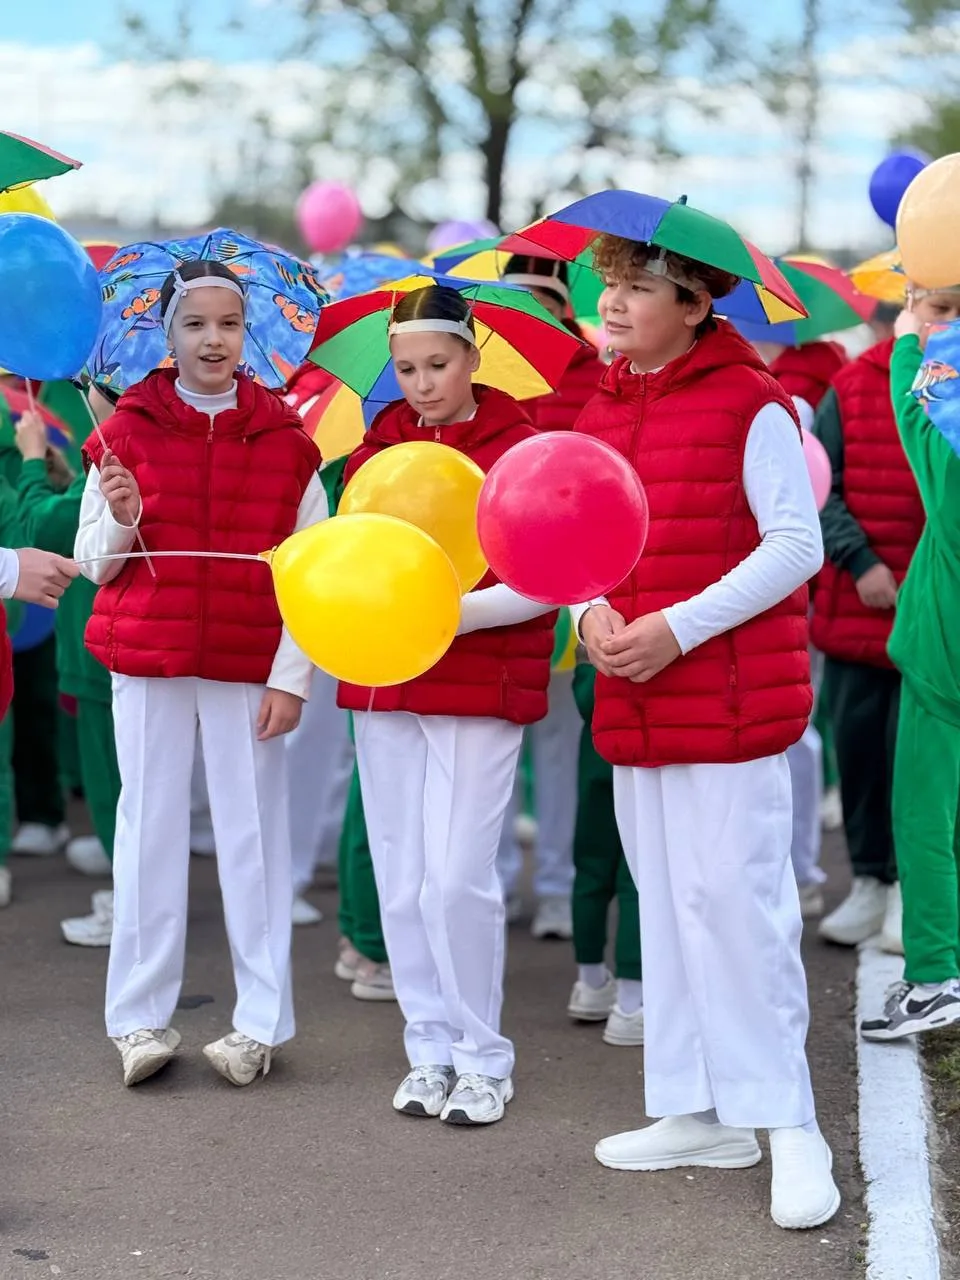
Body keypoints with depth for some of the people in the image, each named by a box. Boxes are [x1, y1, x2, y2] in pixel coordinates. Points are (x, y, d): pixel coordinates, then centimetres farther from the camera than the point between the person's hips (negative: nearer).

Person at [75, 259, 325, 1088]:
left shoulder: (285, 439, 2)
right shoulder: (127, 431, 3)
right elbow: (92, 561, 7)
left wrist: (291, 677, -6)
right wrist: (122, 519, -14)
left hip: (249, 669, 0)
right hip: (148, 661, 1)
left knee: (254, 837, 3)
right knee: (150, 833, 3)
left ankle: (262, 1023, 10)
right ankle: (141, 1018, 11)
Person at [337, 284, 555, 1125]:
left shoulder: (519, 448, -4)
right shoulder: (377, 449, 11)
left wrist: (458, 611, -21)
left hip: (482, 688, -5)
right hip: (384, 686, 5)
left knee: (457, 879, -8)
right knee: (402, 881, 8)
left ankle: (483, 1057, 6)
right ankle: (431, 1047, 19)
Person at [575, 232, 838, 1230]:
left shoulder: (750, 403, -9)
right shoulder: (599, 412, 11)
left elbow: (797, 544, -12)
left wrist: (678, 628, -18)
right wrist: (590, 612, -6)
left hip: (731, 697, -7)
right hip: (632, 702, 7)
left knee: (733, 900, -8)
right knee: (666, 902, 12)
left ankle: (789, 1127, 3)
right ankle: (700, 1112, 23)